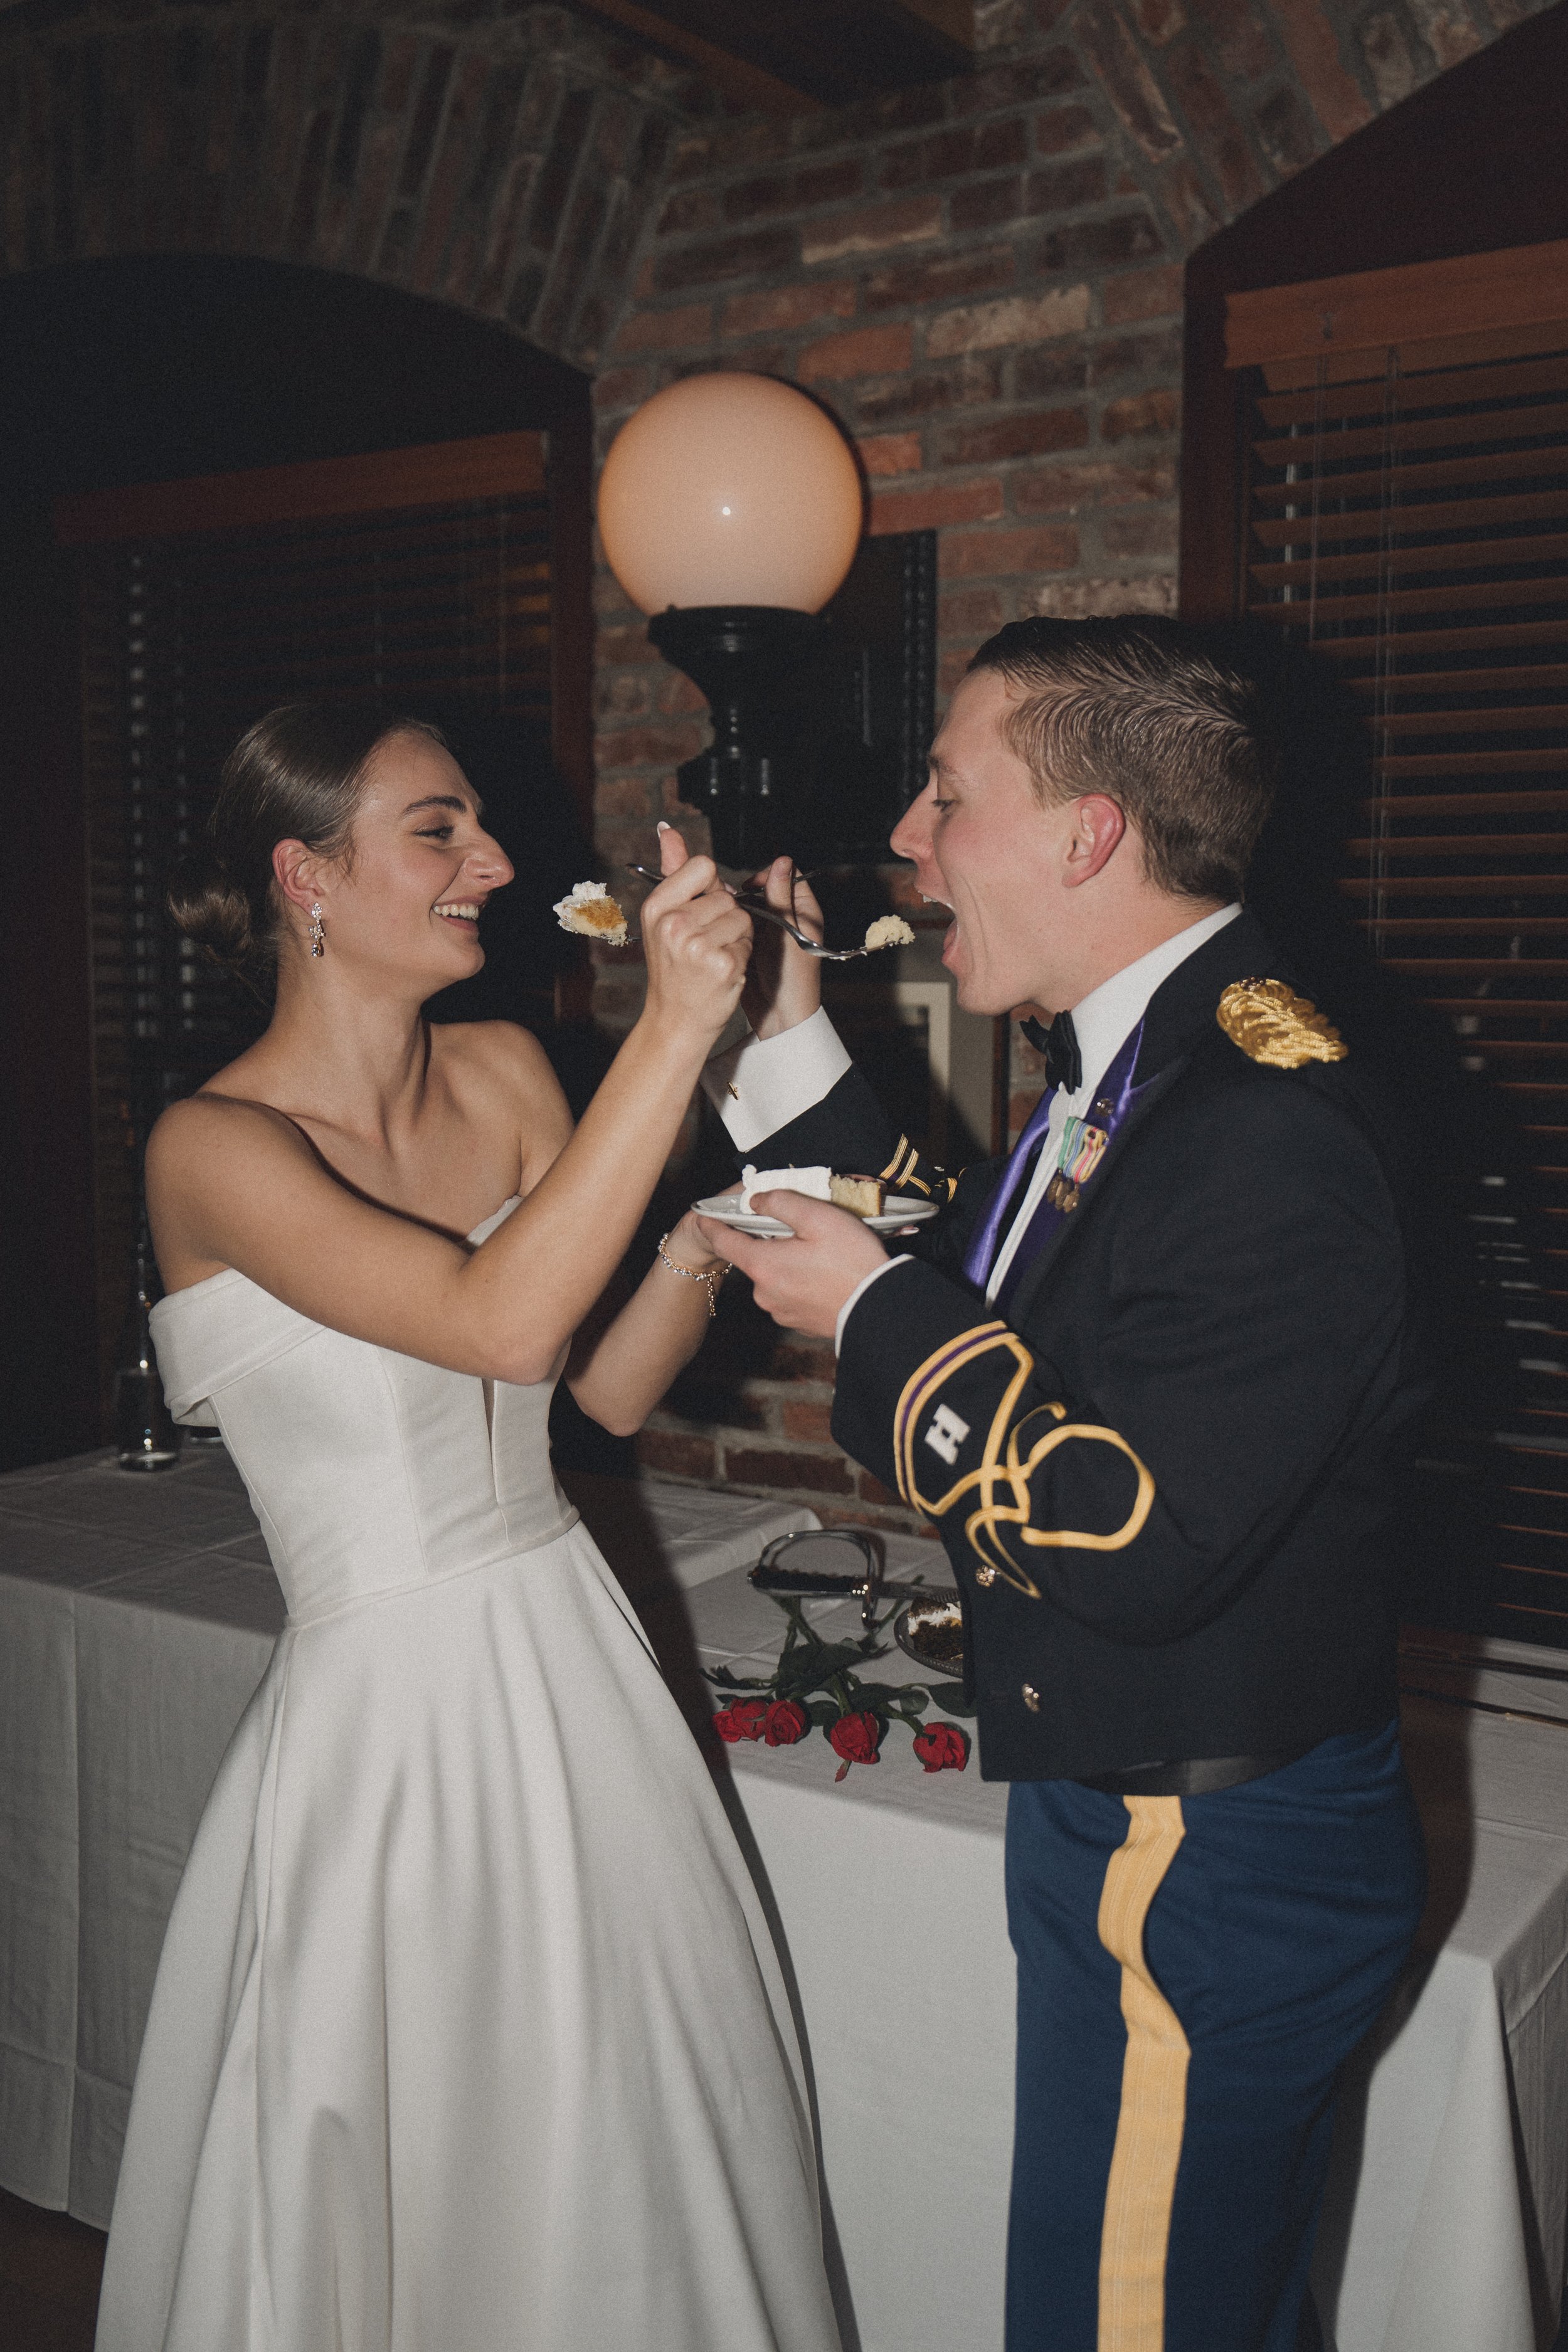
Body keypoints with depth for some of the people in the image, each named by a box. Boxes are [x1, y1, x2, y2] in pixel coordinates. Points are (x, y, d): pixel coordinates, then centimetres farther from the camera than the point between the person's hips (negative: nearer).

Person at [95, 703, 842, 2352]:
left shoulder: (502, 1077, 3)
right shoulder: (214, 1149, -16)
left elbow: (609, 1387, 6)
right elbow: (500, 1321, -31)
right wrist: (674, 1026, -30)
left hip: (576, 1666, 6)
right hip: (392, 1707, -6)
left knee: (628, 2153, 19)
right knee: (409, 2192, 12)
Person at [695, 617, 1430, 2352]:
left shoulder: (1267, 1134, -28)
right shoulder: (1136, 1060, 5)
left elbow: (1138, 1548, -30)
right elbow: (985, 1286, 14)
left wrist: (877, 1316, -20)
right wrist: (786, 1047, 9)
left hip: (1197, 1873, -10)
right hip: (1127, 1817, 10)